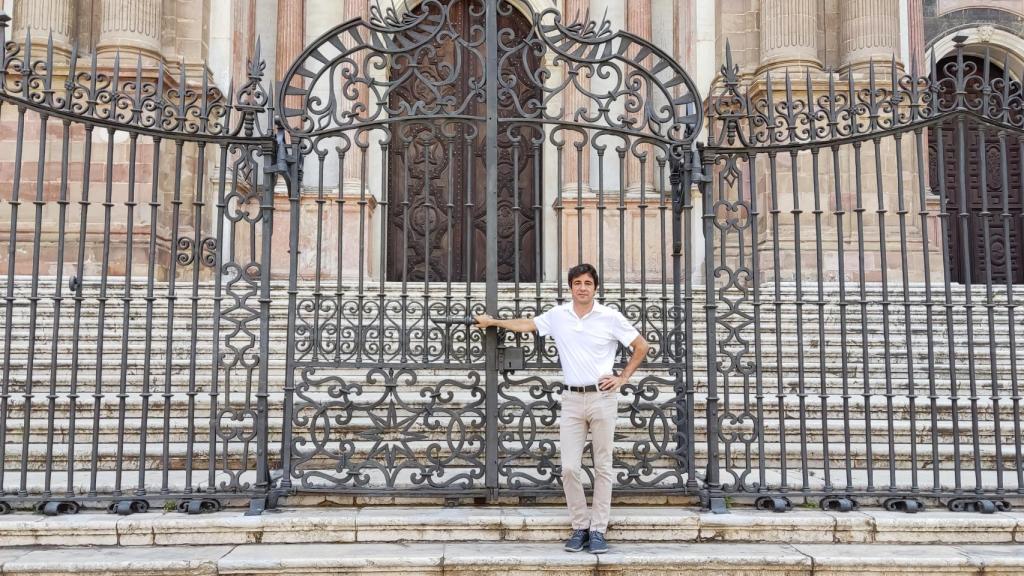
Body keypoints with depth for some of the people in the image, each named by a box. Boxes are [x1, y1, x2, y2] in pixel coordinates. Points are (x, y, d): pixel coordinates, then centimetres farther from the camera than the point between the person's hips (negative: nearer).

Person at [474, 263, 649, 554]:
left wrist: (623, 378, 2)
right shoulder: (557, 315, 5)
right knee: (569, 468, -2)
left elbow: (641, 346, 6)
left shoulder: (611, 317, -3)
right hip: (571, 399, 2)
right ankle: (580, 527, 12)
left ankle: (598, 530, 11)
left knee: (603, 467, 3)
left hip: (602, 398, -2)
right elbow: (527, 325, 20)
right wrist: (492, 322, 25)